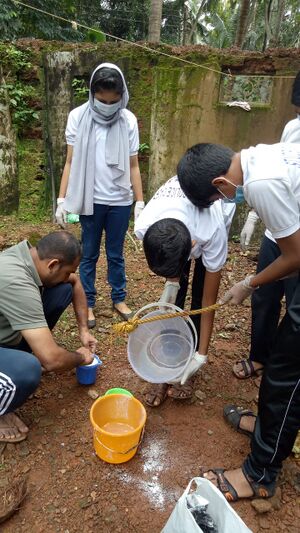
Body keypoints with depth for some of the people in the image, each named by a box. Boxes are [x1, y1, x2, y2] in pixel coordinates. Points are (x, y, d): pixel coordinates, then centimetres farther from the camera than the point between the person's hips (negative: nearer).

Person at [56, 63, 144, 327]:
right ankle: (88, 303, 23)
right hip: (91, 200, -1)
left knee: (116, 254, 12)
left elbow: (133, 165, 2)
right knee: (89, 254, 9)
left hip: (120, 201, 1)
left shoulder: (128, 120, 0)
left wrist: (140, 202, 0)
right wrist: (62, 199, -6)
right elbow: (71, 162, -1)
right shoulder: (78, 117, -3)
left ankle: (119, 298, 28)